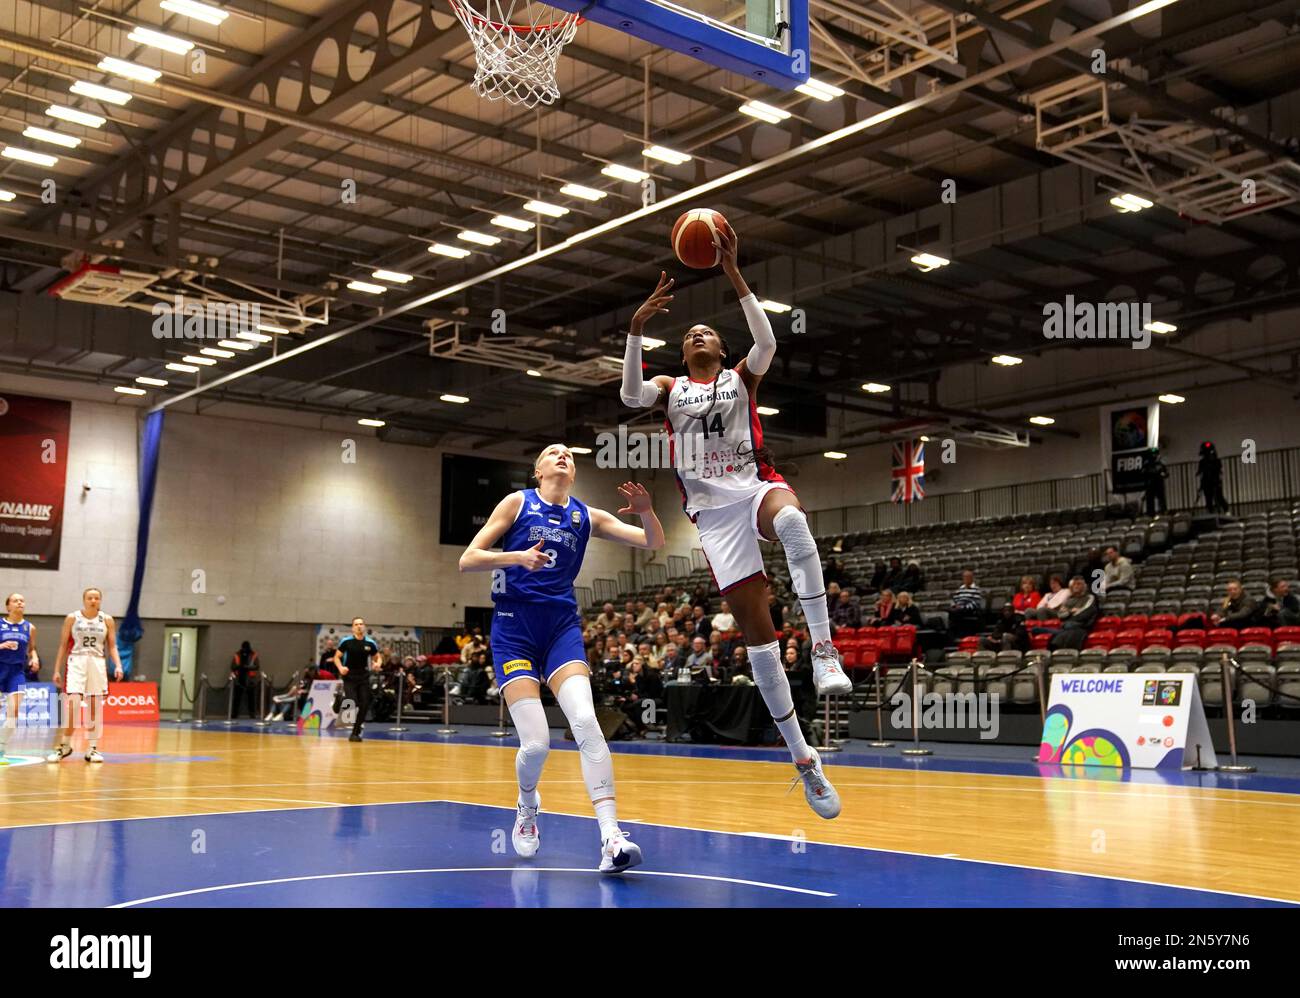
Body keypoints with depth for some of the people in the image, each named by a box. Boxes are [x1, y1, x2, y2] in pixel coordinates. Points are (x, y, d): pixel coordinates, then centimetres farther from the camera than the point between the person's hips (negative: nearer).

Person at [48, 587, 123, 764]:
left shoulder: (107, 620, 5)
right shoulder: (72, 618, 2)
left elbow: (112, 646, 5)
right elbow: (63, 645, 5)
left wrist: (118, 665, -11)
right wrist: (57, 670, 1)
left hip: (97, 664, 2)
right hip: (76, 663, -2)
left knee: (95, 707, 2)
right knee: (72, 705, -12)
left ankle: (92, 749, 8)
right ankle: (65, 746, 3)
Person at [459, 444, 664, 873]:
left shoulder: (587, 515, 10)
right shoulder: (518, 502, 3)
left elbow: (654, 543, 6)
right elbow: (467, 560, -2)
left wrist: (646, 511, -15)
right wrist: (518, 556, -19)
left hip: (561, 627, 2)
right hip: (514, 630, -2)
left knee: (585, 721, -22)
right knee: (536, 742, -12)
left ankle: (611, 837, -24)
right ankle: (527, 806, 22)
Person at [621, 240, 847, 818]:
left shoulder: (742, 377, 16)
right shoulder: (670, 387, 19)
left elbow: (767, 341, -6)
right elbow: (630, 395, -3)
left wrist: (733, 274, -11)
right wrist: (638, 326, -14)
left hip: (755, 486, -1)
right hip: (712, 511, 1)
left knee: (792, 520, -42)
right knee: (757, 632, -4)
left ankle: (823, 647, -40)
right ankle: (802, 758, 1)